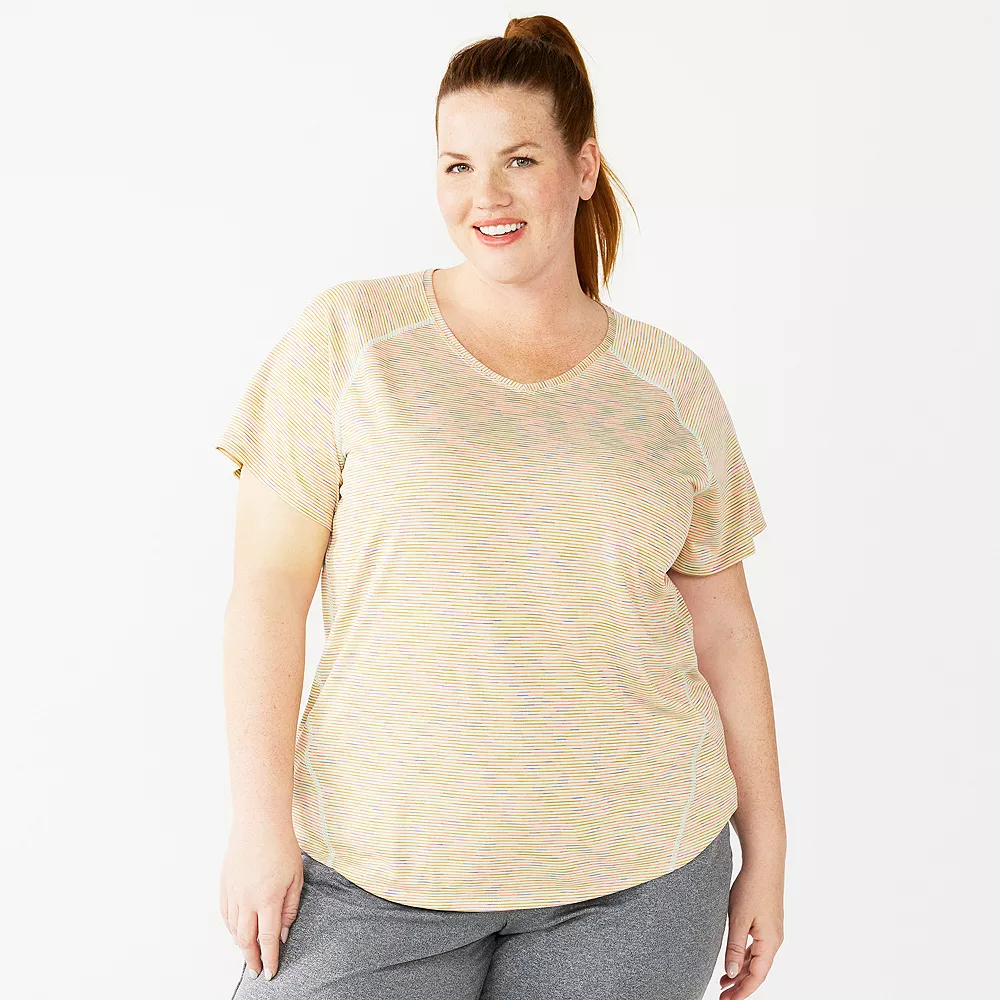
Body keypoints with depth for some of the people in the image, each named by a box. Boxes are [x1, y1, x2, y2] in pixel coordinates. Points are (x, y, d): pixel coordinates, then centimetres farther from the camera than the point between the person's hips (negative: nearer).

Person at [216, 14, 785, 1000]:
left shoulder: (670, 384, 4)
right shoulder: (348, 339, -2)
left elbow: (722, 628, 8)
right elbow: (269, 589, -4)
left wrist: (765, 849, 9)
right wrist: (262, 817, -9)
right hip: (381, 866, -1)